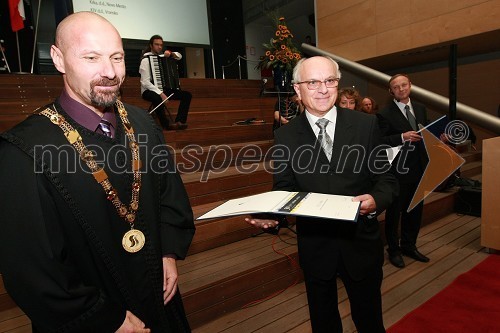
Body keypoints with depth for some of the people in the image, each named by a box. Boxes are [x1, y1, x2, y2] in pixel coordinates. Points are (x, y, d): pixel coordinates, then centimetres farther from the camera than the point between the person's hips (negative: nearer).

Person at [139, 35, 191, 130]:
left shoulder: (162, 57, 9)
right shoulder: (146, 60, -12)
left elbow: (179, 56, 11)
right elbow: (145, 82, -21)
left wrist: (170, 54, -11)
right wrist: (161, 93, -32)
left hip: (162, 88, 7)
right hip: (149, 90, -7)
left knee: (187, 95, -8)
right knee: (157, 98, -42)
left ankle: (179, 121, -17)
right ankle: (166, 124, -22)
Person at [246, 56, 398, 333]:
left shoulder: (365, 125, -5)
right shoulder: (285, 136, -6)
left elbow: (386, 180, -3)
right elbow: (283, 192, -3)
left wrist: (375, 201, -24)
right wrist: (270, 217, -24)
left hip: (360, 243, 0)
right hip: (314, 247, 0)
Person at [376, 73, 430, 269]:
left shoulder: (420, 108, 10)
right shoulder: (385, 114, -11)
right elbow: (380, 141, -17)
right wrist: (402, 137, -27)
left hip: (418, 168, 7)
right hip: (398, 170, -6)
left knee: (415, 210, 17)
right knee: (394, 212, 7)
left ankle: (408, 246, 36)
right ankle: (393, 250, 25)